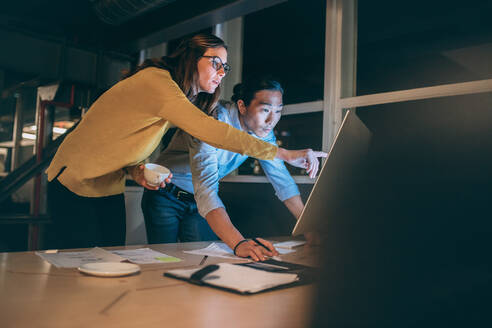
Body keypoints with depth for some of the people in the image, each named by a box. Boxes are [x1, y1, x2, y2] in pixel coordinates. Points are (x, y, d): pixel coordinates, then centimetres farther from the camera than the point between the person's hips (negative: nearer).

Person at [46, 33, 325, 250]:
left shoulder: (182, 98, 5)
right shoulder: (156, 80, -24)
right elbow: (208, 129, -37)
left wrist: (137, 171, -14)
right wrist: (284, 154, -35)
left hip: (110, 187, 8)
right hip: (77, 181, -8)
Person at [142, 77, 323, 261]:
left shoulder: (263, 132, -11)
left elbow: (282, 179, -5)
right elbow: (205, 187, -44)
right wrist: (238, 243, -56)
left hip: (198, 204, 5)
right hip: (167, 197, -5)